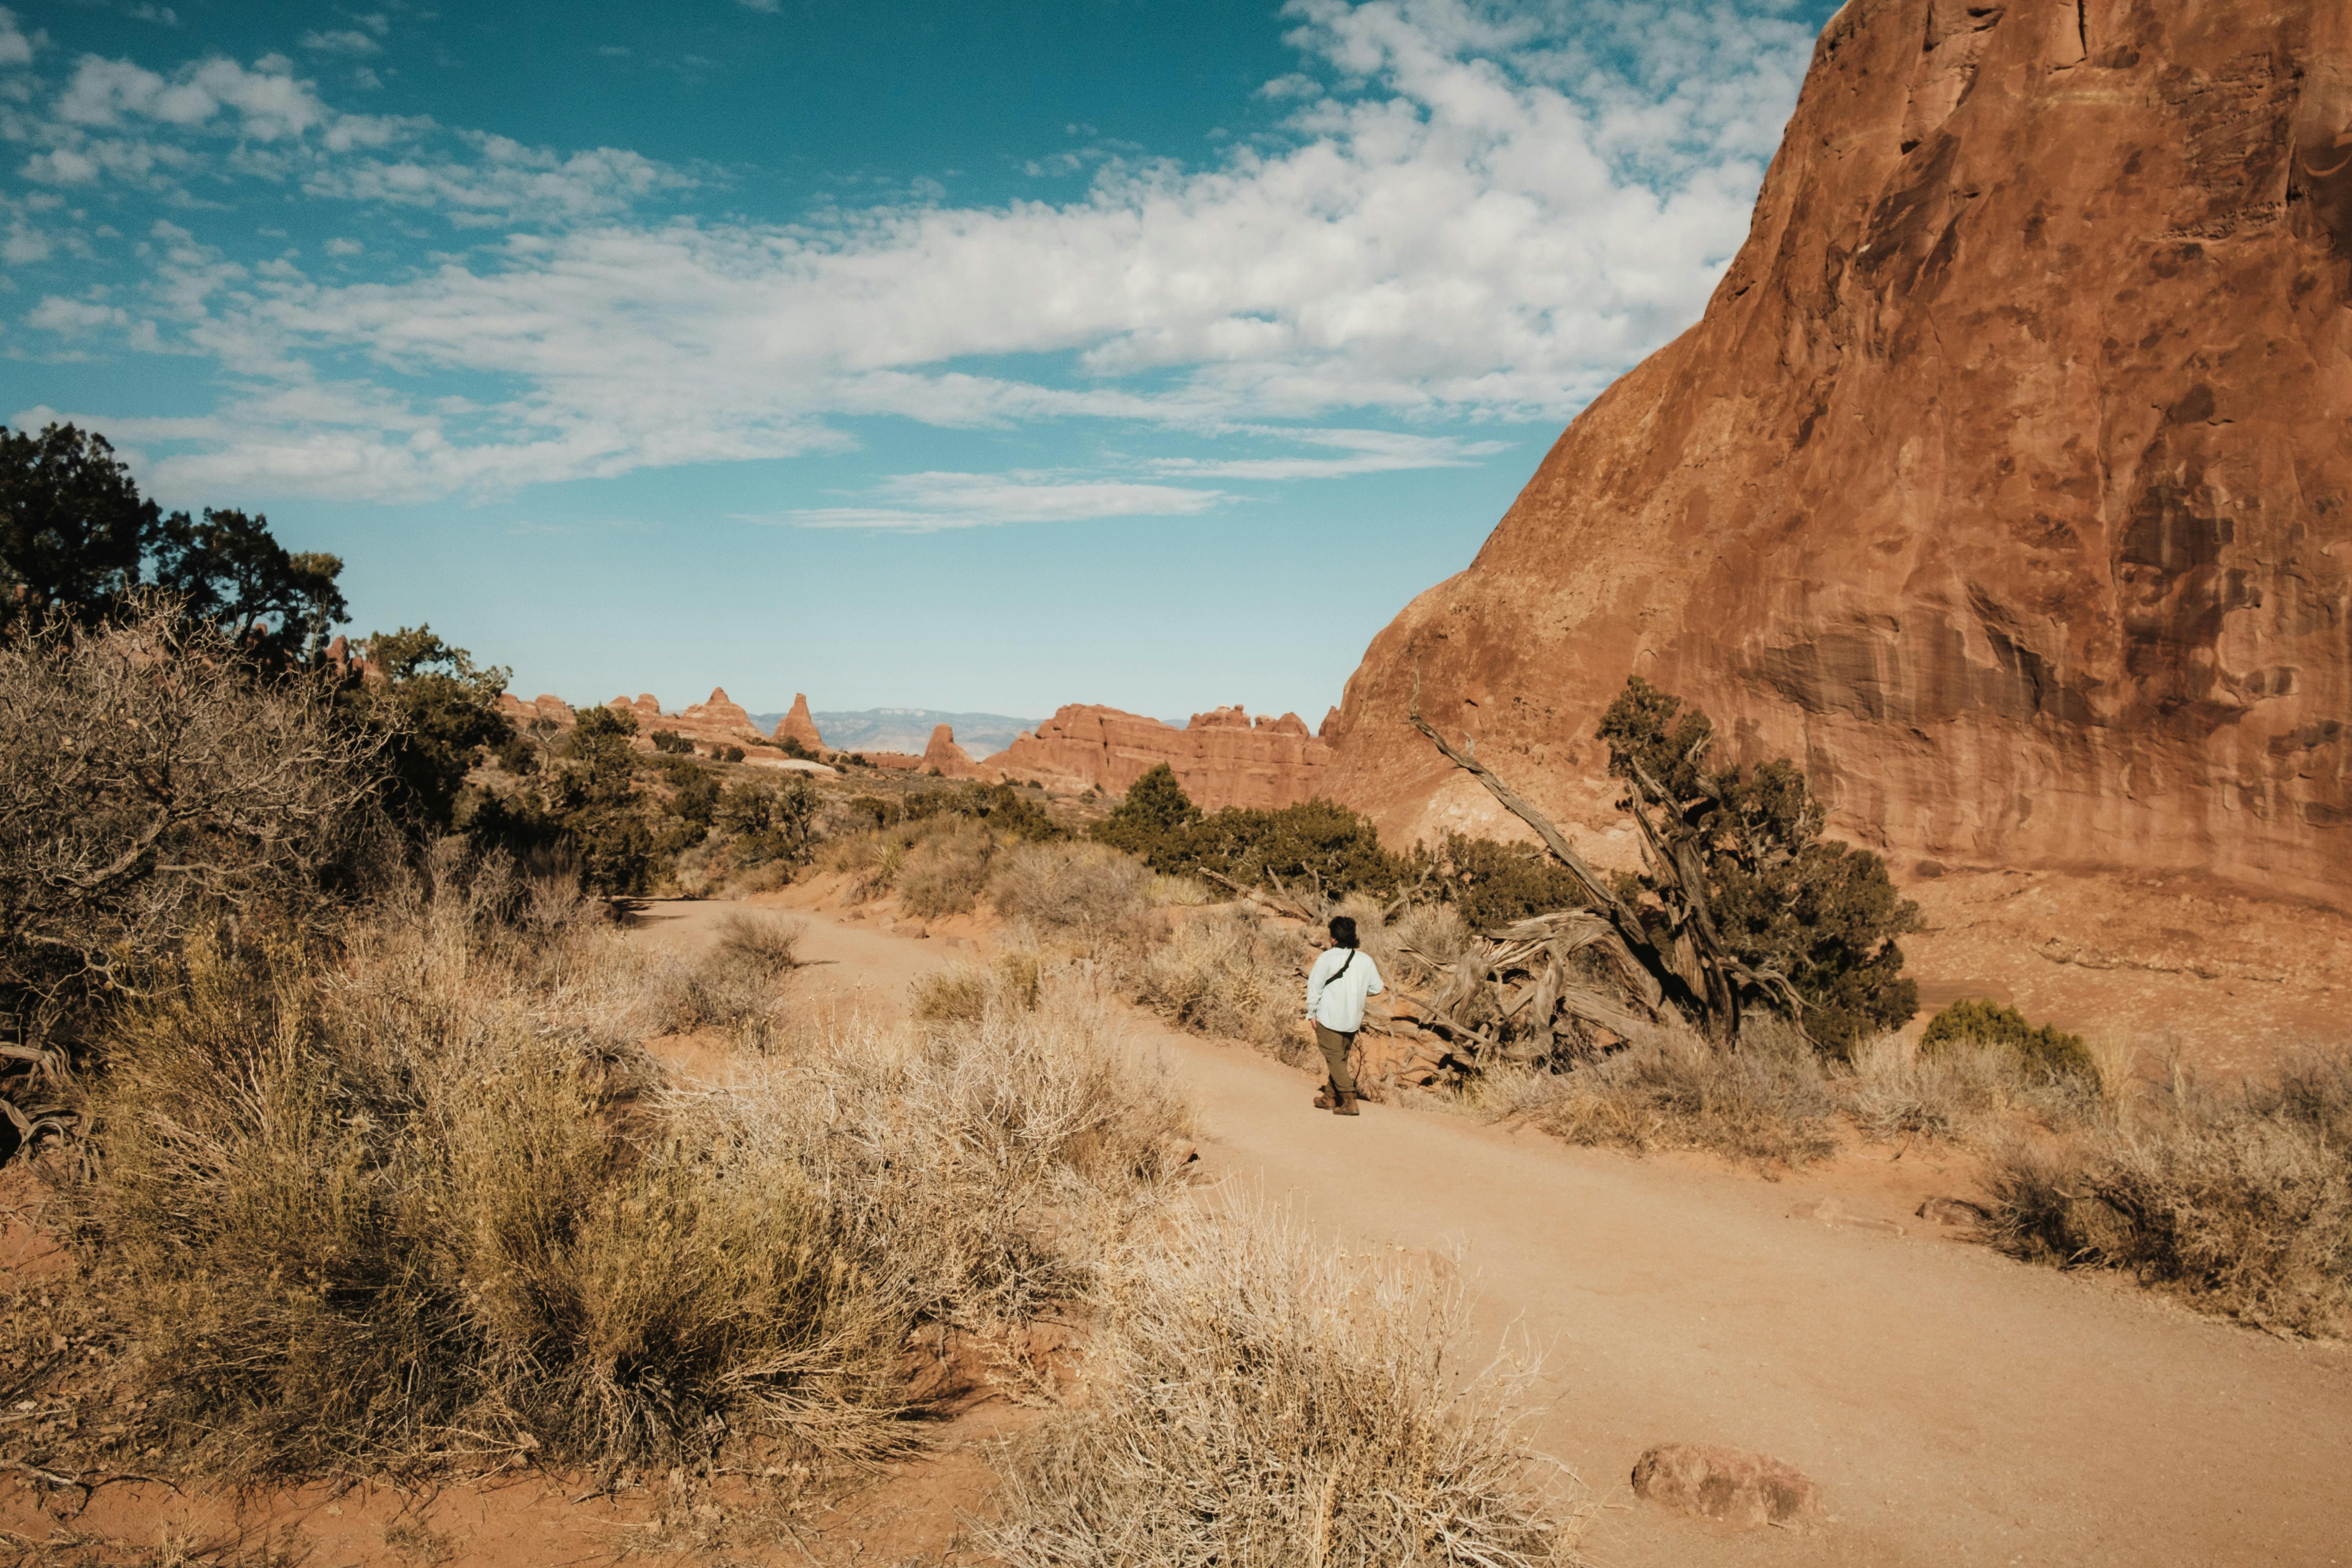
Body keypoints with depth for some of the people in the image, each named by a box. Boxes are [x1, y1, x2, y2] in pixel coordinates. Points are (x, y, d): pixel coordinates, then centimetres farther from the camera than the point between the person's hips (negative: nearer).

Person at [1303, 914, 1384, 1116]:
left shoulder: (1327, 959, -13)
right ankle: (1330, 1097, 27)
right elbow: (1377, 988, 7)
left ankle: (1350, 1101, -10)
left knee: (1335, 1058, -1)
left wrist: (1312, 1012, 0)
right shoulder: (1366, 960, 1)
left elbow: (1315, 986, -10)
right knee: (1340, 1058, 17)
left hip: (1330, 1018, -5)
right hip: (1353, 1020, 5)